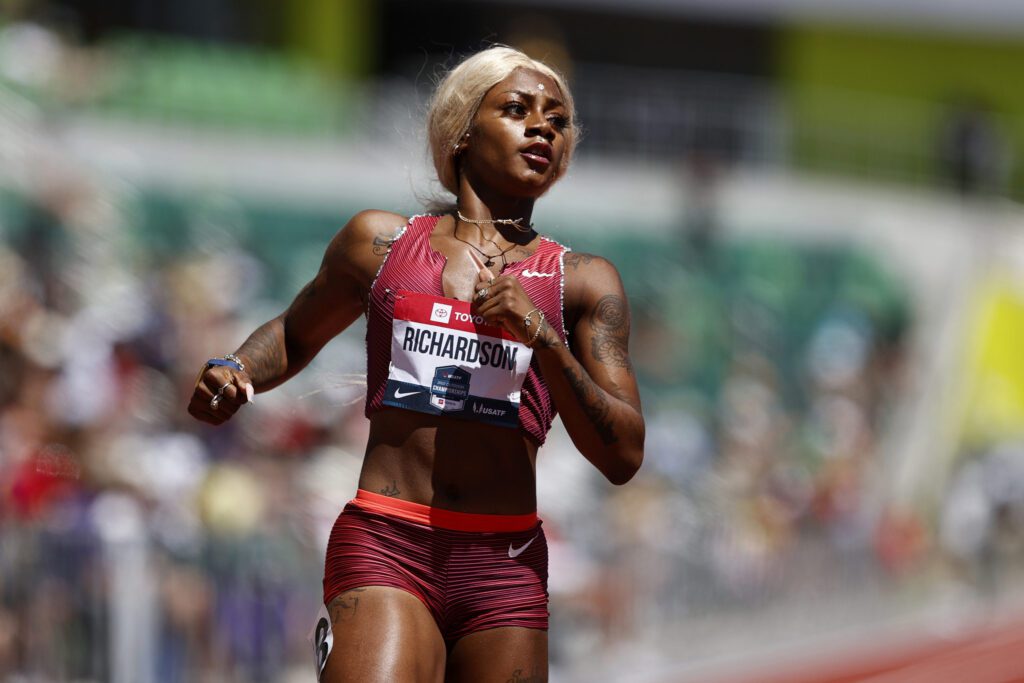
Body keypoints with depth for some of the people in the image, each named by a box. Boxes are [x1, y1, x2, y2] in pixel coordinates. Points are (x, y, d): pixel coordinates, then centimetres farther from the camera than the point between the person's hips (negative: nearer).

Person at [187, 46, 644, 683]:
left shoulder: (583, 282, 10)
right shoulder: (380, 242, 12)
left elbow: (623, 457, 2)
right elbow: (295, 335, 30)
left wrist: (541, 336, -10)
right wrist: (234, 372, 7)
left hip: (505, 568, 2)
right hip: (383, 551, -2)